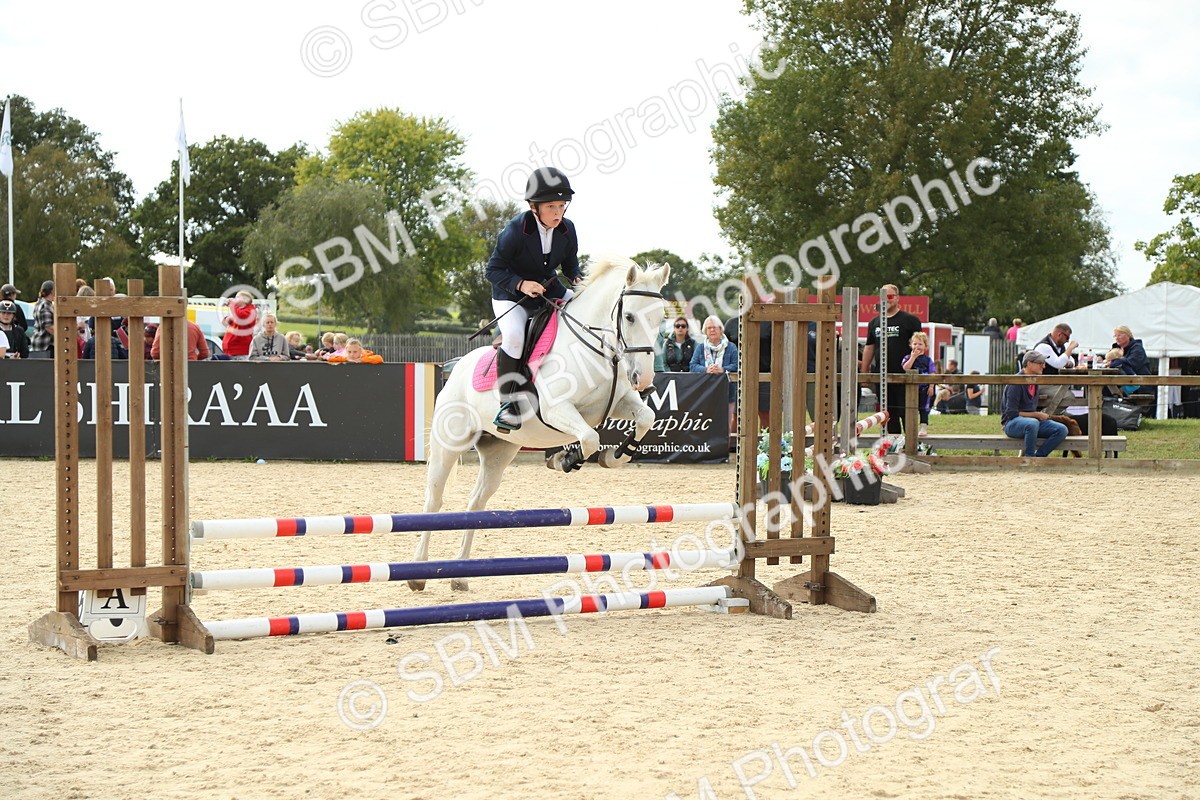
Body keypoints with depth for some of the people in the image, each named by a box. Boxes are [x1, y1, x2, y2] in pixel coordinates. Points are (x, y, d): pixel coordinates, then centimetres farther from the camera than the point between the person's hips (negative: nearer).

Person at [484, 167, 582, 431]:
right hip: (511, 295, -6)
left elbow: (570, 264, 9)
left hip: (550, 290, 6)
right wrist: (521, 284, -31)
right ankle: (509, 403, -20)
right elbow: (494, 270, -16)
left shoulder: (567, 229, -7)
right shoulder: (515, 231, -22)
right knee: (514, 337, -32)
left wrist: (578, 279, -13)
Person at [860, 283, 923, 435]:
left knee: (906, 413, -5)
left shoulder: (910, 320, 0)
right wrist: (864, 372, 13)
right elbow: (869, 349, 19)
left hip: (903, 375, -5)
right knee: (889, 414, 8)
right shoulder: (874, 322, 16)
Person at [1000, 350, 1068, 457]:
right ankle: (1030, 459, -27)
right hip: (1012, 423, -8)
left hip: (1032, 419, 8)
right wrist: (1037, 415, -15)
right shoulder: (1016, 383, -13)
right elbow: (1011, 413, -17)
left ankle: (1038, 456, -17)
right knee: (1033, 423, -41)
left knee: (1062, 430, -14)